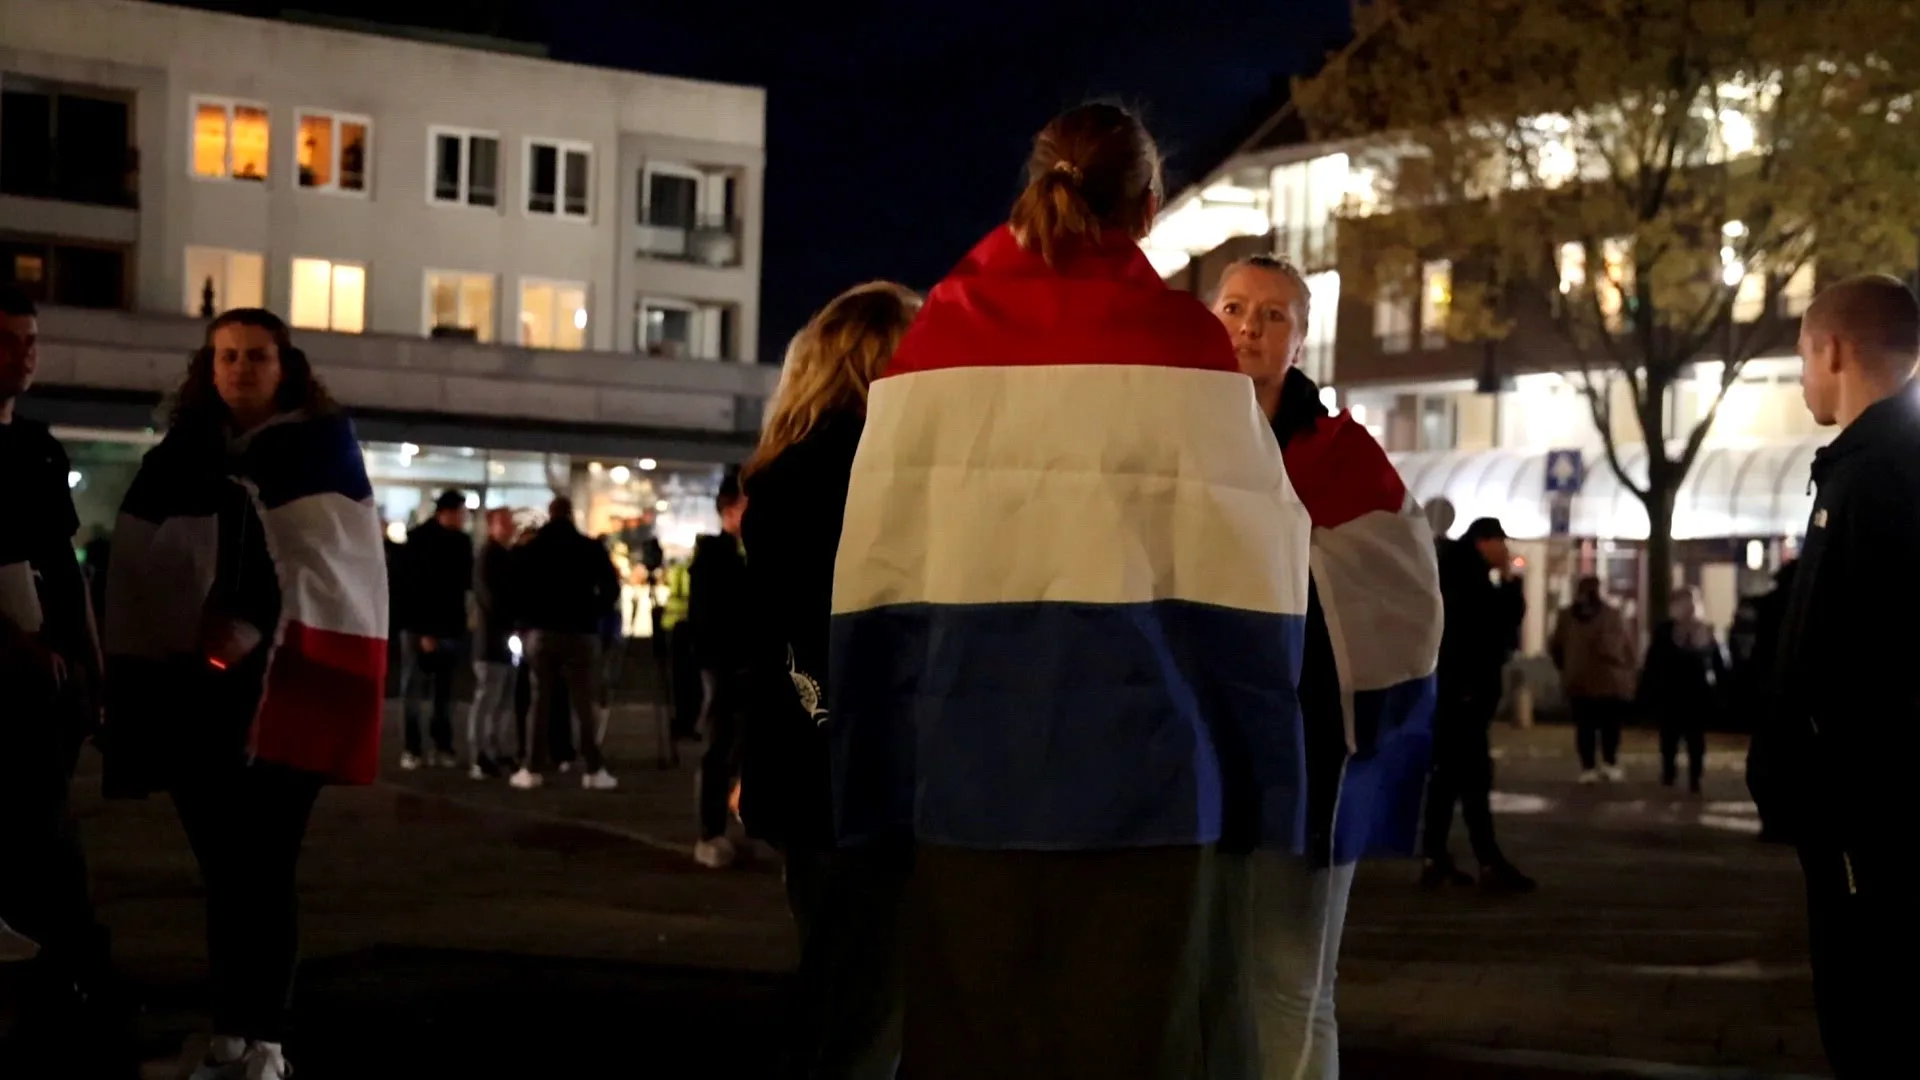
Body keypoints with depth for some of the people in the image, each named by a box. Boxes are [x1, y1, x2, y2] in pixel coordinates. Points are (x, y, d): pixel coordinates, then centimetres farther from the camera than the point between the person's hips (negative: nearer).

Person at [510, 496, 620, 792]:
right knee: (584, 703, -1)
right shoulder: (591, 548, 0)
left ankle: (533, 768, 1)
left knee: (540, 701, 5)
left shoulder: (531, 549, 5)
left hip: (541, 632, 2)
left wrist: (528, 620, 12)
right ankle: (592, 770, -4)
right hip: (581, 632, -2)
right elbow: (611, 589, -3)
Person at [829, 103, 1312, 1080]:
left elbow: (875, 577, 4)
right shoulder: (1182, 339, 0)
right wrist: (1262, 798, 3)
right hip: (1136, 762, -2)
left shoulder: (937, 334, 6)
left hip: (965, 762, 2)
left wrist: (873, 786, 8)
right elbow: (1242, 580, -3)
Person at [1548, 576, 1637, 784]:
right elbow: (1630, 650, -3)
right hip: (1611, 680, -2)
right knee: (1610, 725, 9)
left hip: (1578, 680, 2)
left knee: (1584, 726, 5)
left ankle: (1588, 768, 1)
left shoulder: (1567, 616, 3)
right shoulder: (1615, 616, -5)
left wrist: (1566, 669, 21)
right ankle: (1609, 763, 4)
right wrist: (1629, 671, 11)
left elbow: (1555, 647, 8)